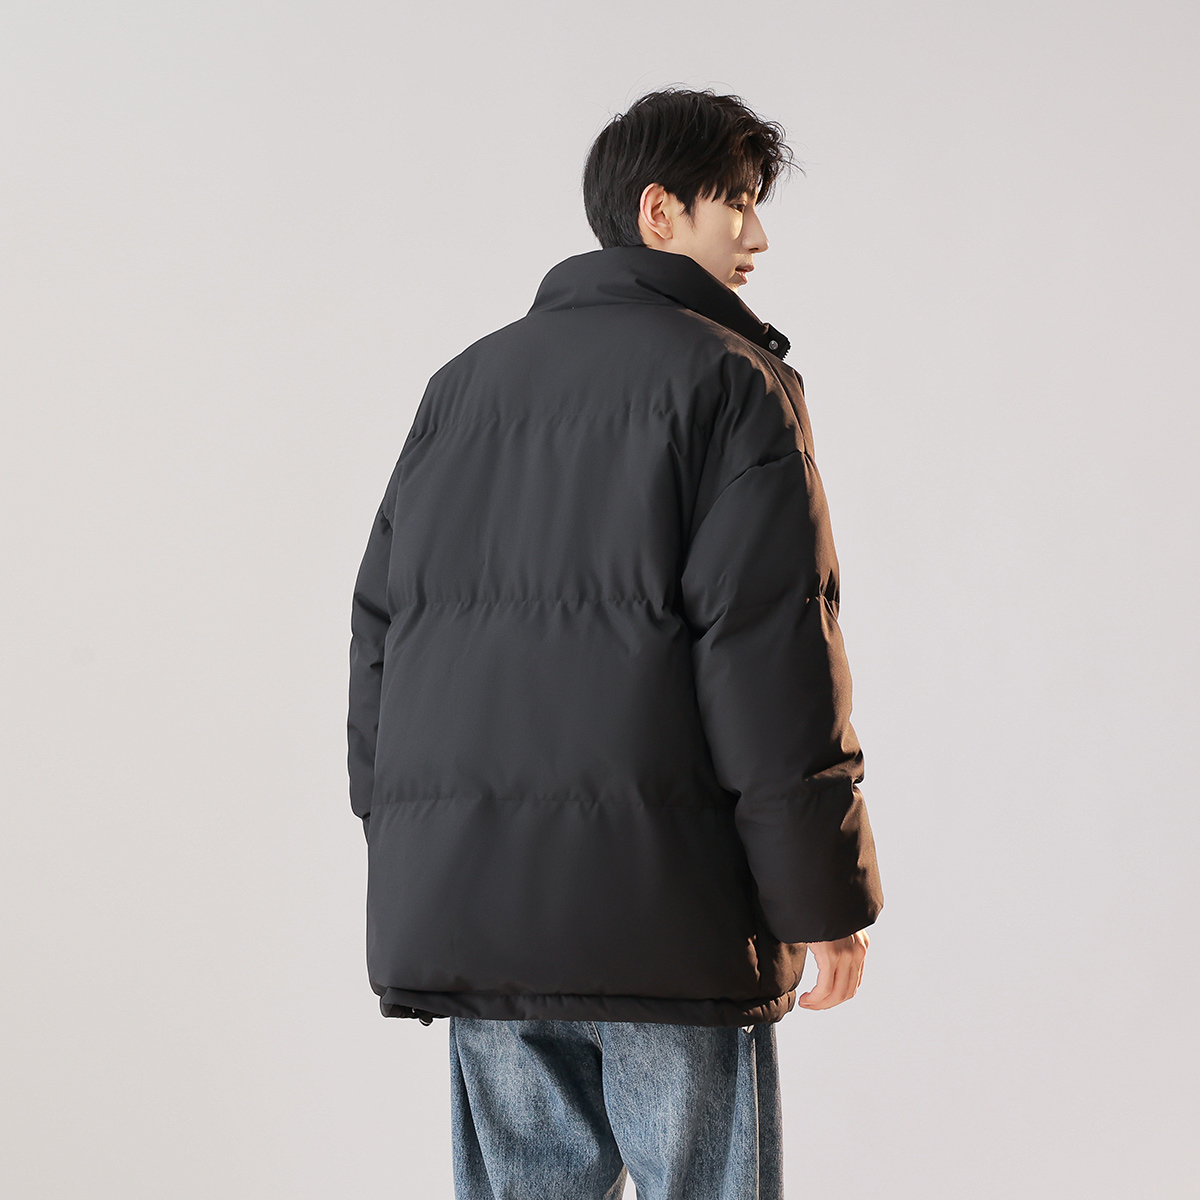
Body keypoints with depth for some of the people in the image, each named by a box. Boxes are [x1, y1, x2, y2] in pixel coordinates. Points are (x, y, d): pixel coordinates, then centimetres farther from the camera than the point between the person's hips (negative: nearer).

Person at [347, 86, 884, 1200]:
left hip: (459, 897, 6)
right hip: (658, 899, -6)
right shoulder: (727, 379, -2)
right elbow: (771, 657, -10)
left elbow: (381, 629, 16)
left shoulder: (463, 384, 18)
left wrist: (404, 855, 20)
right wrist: (827, 898, -7)